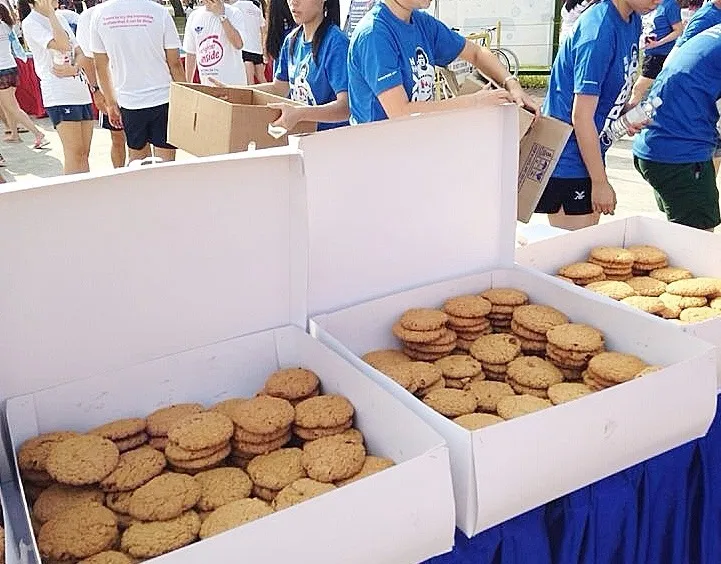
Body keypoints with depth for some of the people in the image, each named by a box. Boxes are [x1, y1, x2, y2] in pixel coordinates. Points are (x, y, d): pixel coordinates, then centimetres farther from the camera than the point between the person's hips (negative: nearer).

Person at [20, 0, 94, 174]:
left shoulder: (61, 19, 18)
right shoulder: (30, 23, -4)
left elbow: (80, 53, 12)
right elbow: (62, 45, -18)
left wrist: (74, 68, -9)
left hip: (80, 90, 7)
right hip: (58, 94, -7)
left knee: (84, 154, 5)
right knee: (75, 153, -10)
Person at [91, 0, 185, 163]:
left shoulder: (100, 14, 0)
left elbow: (101, 66, 6)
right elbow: (175, 64, -5)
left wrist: (111, 104, 16)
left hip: (128, 102, 3)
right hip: (162, 98, -3)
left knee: (136, 159, 15)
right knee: (165, 162, 4)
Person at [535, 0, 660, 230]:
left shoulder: (632, 21, 6)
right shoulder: (598, 30, -21)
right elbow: (581, 117, -21)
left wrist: (628, 110, -1)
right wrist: (601, 182, -16)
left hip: (590, 153, 9)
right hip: (567, 164, -9)